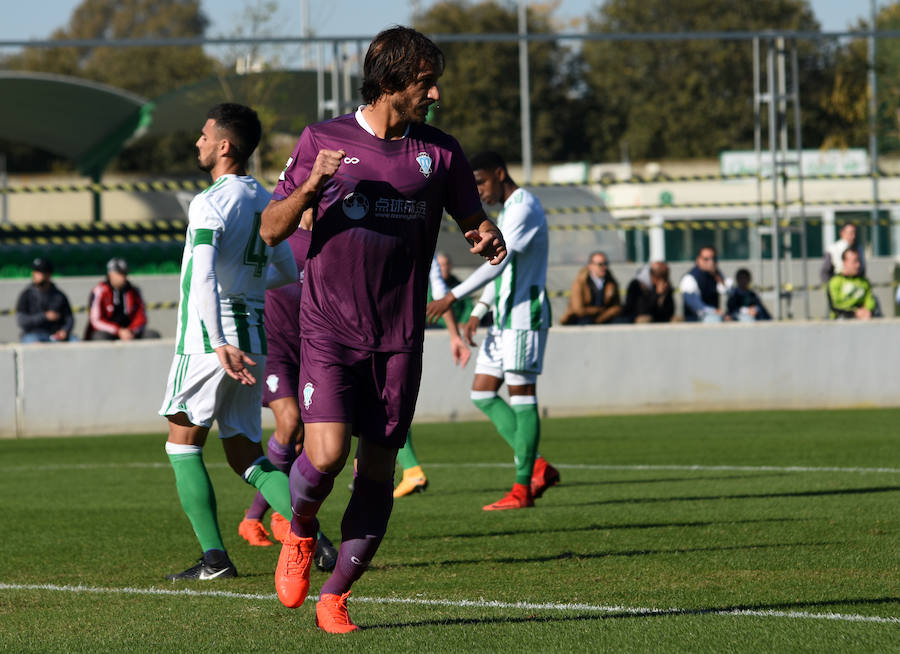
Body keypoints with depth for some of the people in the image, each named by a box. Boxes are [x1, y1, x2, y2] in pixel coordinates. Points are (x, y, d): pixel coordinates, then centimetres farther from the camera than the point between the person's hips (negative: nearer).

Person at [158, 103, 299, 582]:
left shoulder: (210, 203, -12)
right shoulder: (265, 201, 13)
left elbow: (203, 277, -24)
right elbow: (288, 272, 24)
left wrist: (221, 344, -30)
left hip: (209, 338, -7)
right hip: (254, 340, 7)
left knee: (183, 442, 4)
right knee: (245, 455, 10)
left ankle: (214, 557, -4)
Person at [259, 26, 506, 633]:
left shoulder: (439, 151, 5)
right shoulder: (323, 140, 0)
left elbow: (475, 220, 15)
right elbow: (271, 230, 2)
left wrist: (490, 239, -10)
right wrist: (310, 187, -17)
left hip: (400, 338, 3)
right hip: (330, 329, -3)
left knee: (378, 470, 2)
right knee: (326, 455, -18)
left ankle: (335, 595, 16)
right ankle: (299, 531, 15)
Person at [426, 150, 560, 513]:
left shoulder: (523, 208, -14)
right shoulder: (506, 210, 19)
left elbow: (497, 263, -24)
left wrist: (452, 297, -26)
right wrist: (478, 312, 16)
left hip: (525, 315, -10)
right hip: (504, 317, 10)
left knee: (521, 394, -8)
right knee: (482, 393, 6)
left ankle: (522, 489, -6)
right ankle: (538, 467, 7)